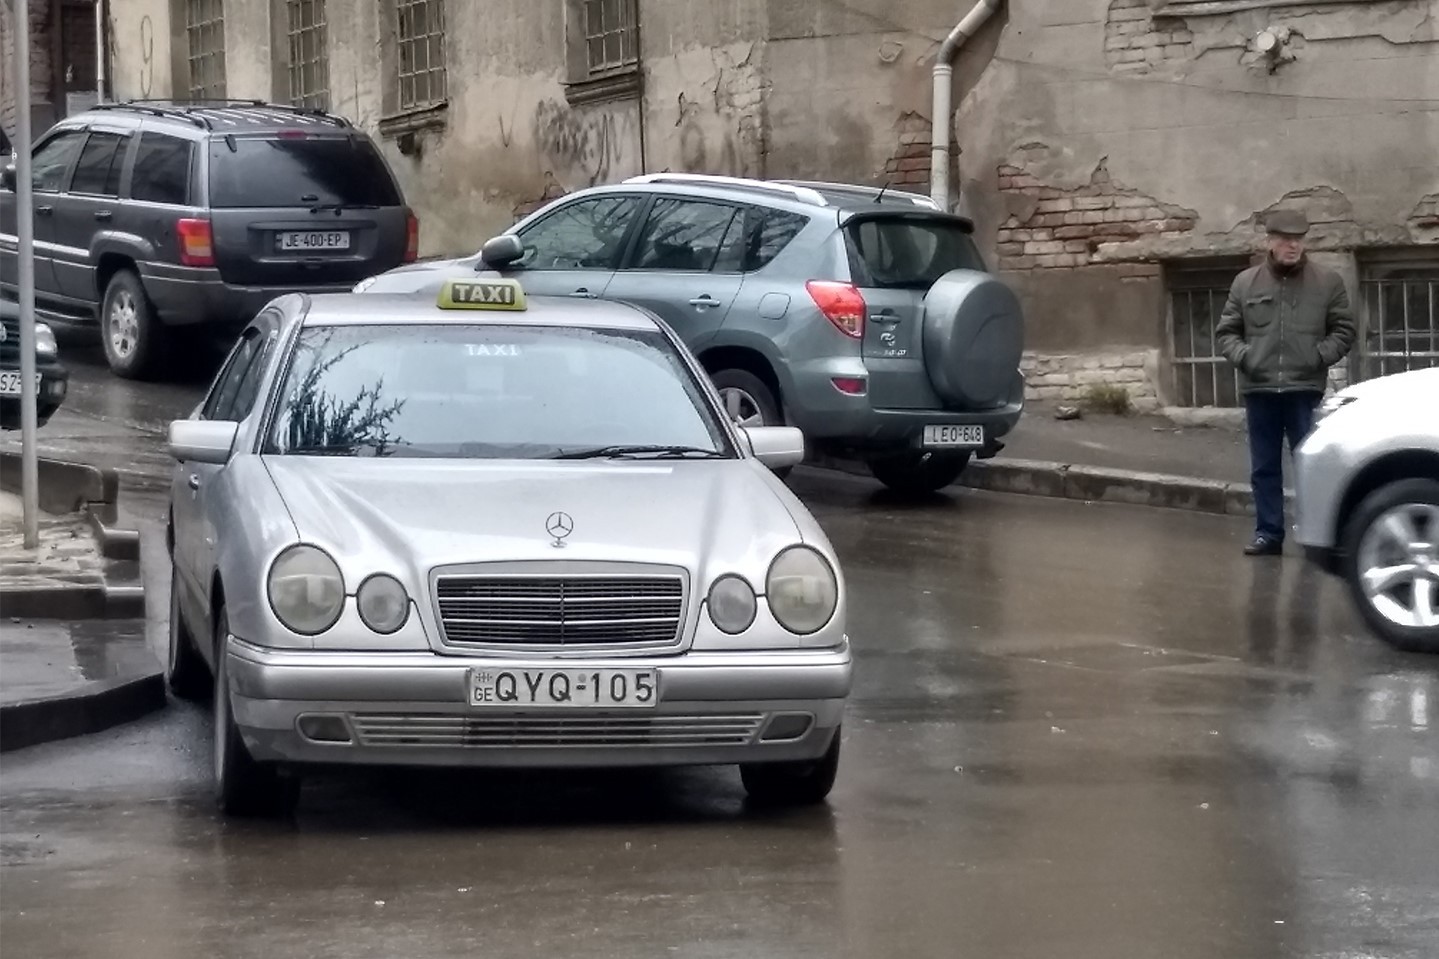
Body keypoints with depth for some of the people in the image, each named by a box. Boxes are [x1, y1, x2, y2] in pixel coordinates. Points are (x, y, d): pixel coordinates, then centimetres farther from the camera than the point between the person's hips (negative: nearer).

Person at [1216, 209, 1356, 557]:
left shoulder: (1328, 282, 4)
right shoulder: (1245, 283, 7)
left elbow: (1344, 331, 5)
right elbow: (1225, 332, 11)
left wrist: (1320, 355, -10)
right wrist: (1243, 356, -6)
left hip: (1306, 391, -2)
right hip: (1259, 390, 2)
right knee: (1264, 469, 7)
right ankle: (1268, 534, 13)